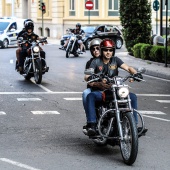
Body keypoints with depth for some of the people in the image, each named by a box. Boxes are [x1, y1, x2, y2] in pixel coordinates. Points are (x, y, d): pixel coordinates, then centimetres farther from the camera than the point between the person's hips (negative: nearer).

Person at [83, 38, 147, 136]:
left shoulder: (115, 60, 10)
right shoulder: (96, 62, 2)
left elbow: (127, 68, -1)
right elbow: (87, 76, -11)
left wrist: (135, 73, -23)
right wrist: (89, 79, -35)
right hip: (100, 91, -3)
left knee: (133, 97, -15)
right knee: (90, 96, -35)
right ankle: (91, 125, -39)